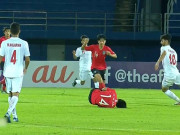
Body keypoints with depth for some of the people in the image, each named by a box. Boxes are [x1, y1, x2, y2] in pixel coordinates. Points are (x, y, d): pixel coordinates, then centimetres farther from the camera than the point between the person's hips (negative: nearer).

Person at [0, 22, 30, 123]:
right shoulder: (23, 43, -5)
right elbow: (27, 59, -1)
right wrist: (25, 68, 19)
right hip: (18, 72, -2)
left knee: (10, 95, 15)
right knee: (16, 95, -3)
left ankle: (15, 116, 21)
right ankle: (8, 113, -24)